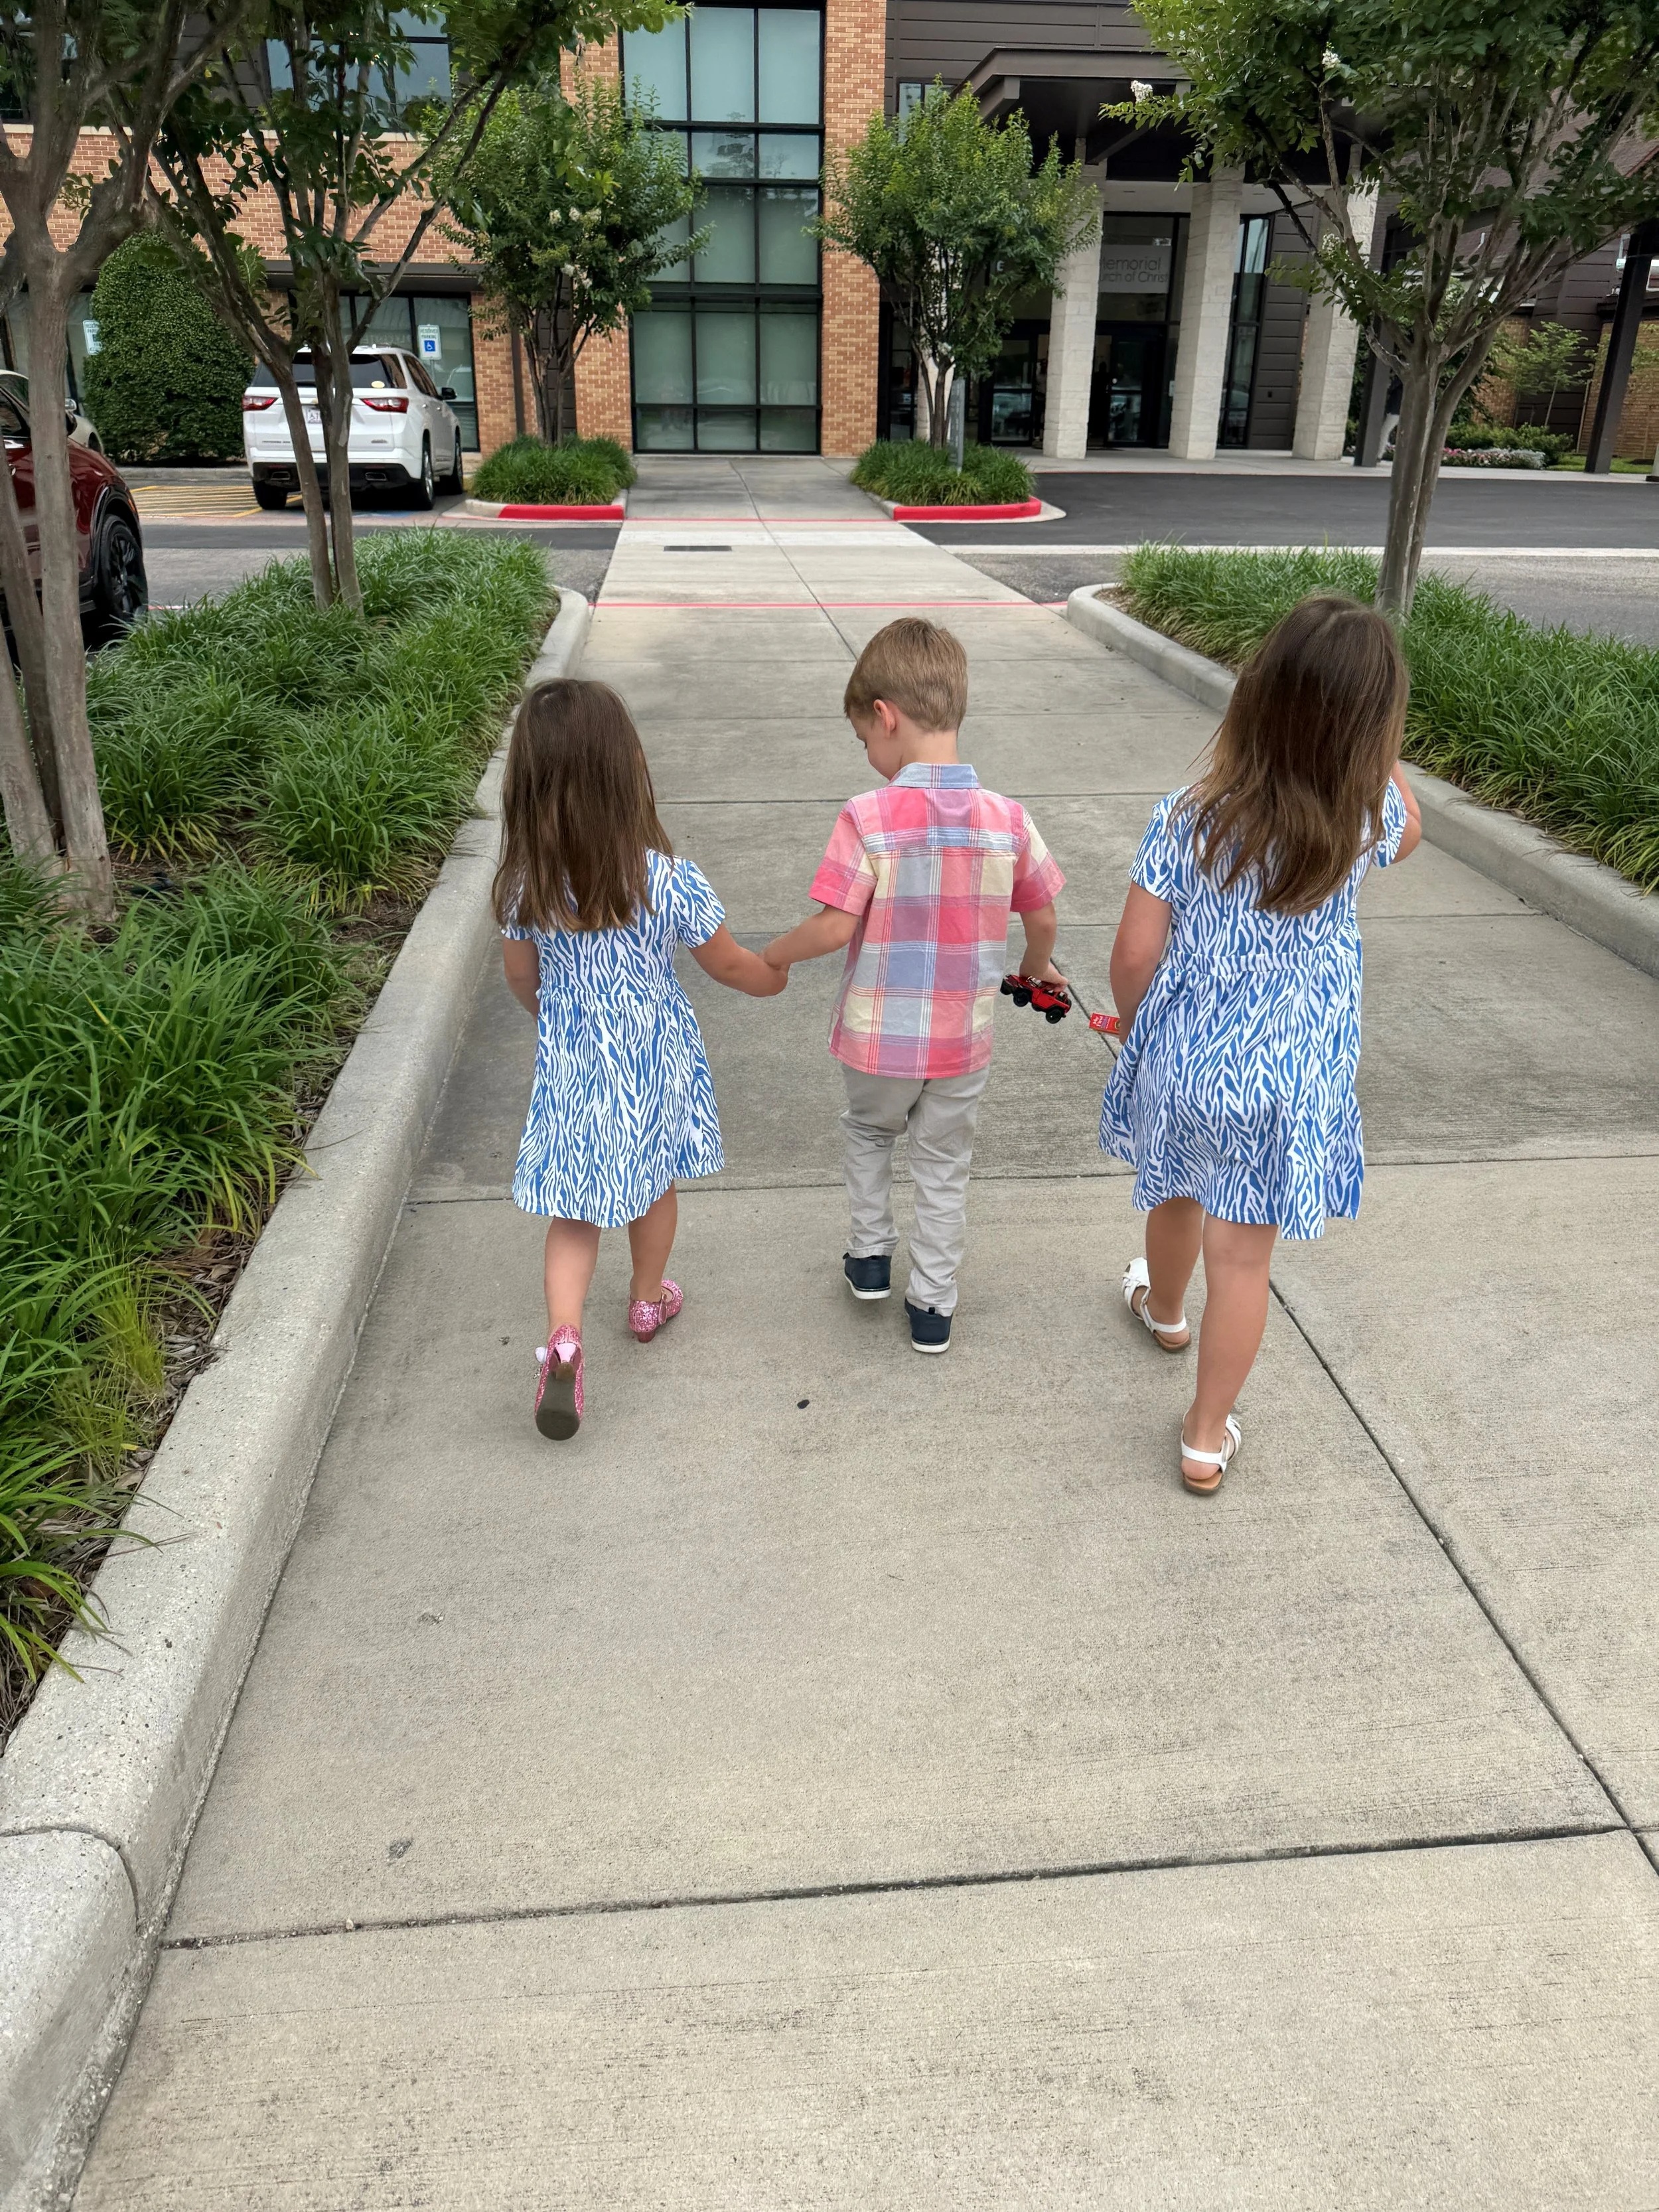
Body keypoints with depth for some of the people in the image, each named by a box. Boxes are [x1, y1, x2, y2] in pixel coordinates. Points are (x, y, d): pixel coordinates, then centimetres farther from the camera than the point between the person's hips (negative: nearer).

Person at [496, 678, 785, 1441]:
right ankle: (648, 1299, 43)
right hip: (653, 1063, -1)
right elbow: (729, 964, -9)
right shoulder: (667, 880, -23)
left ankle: (563, 1335, -5)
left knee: (574, 1209, 12)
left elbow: (521, 978, 1)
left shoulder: (523, 884, -14)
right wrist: (776, 977, 13)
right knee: (655, 1183, 23)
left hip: (569, 1064, 1)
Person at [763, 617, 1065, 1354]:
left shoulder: (869, 817, -20)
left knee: (869, 1131, 28)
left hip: (878, 1038, -2)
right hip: (963, 1040, 2)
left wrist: (770, 957, -2)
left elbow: (834, 927, -21)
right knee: (943, 1164, 19)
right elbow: (1041, 918, 2)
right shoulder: (1007, 820, -10)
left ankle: (870, 1254, 38)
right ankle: (932, 1306, 27)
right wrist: (1037, 966, 23)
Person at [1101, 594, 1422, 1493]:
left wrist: (1134, 1026, 7)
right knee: (1243, 1258, 11)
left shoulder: (1188, 821, -20)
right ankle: (1206, 1437, 25)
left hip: (1181, 1064, 1)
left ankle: (1163, 1307, 59)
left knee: (1176, 1197, 29)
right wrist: (1367, 730, 2)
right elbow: (1407, 830, 11)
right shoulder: (1367, 818, -15)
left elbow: (1135, 954, -13)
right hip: (1287, 1086, 0)